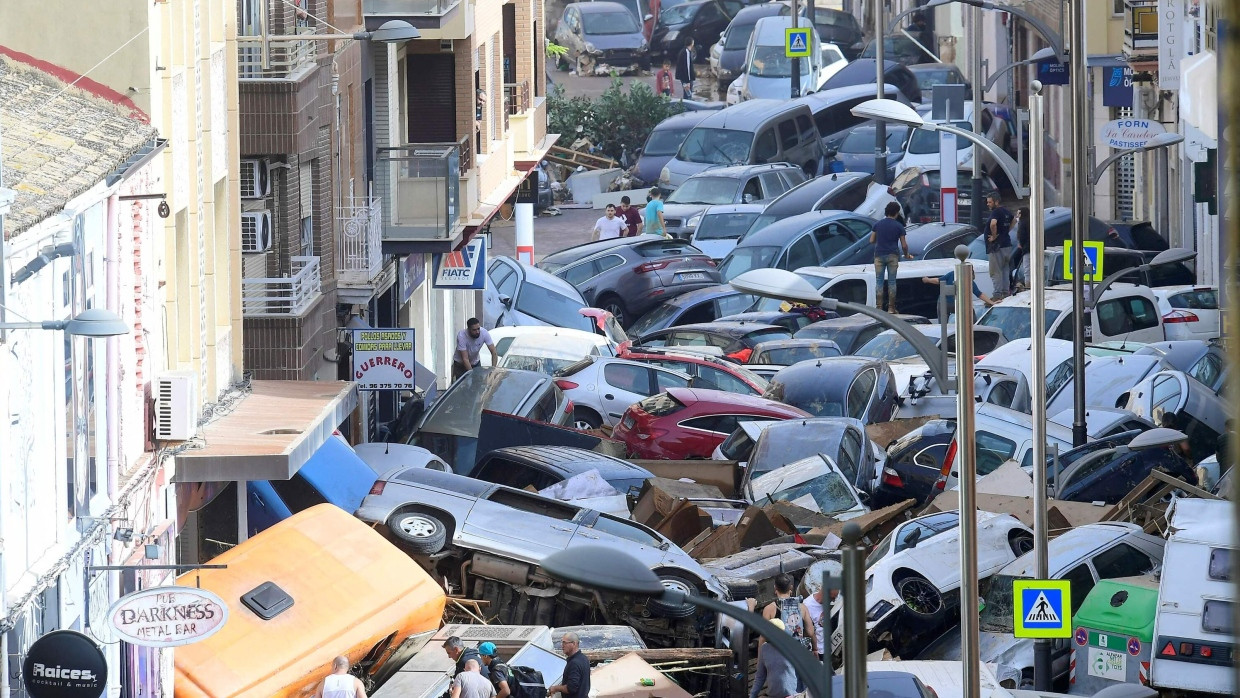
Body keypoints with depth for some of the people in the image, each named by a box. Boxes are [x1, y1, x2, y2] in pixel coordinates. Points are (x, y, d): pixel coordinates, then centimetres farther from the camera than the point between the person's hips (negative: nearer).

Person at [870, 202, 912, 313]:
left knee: (879, 281, 3)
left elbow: (871, 241, 6)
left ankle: (879, 307, -3)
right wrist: (906, 255, 18)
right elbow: (904, 245, -1)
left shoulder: (878, 224, 4)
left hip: (879, 255, 1)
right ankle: (891, 307, 4)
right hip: (892, 256, -1)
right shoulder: (899, 226, -1)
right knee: (892, 282, 4)